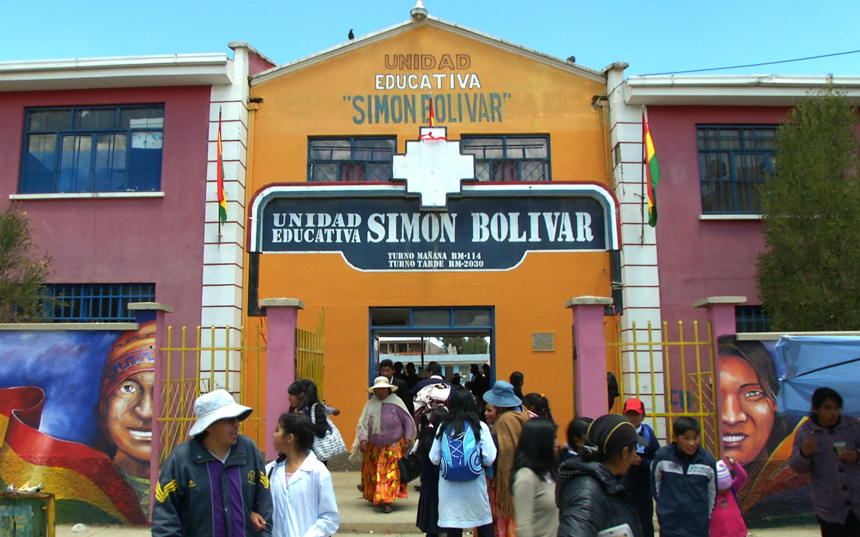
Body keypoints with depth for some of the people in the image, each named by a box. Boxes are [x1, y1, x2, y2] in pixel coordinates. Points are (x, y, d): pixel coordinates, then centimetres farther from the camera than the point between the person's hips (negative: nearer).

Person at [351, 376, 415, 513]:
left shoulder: (396, 403, -3)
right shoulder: (370, 405, 2)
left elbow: (408, 421, 0)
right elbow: (362, 424, 0)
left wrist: (408, 439, -8)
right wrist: (363, 440, -14)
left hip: (393, 447, -3)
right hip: (373, 447, 3)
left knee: (391, 473, -9)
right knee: (372, 474, 11)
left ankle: (387, 502, -7)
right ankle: (373, 497, 31)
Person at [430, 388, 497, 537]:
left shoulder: (444, 427, -3)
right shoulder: (480, 427, -7)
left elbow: (434, 459, -2)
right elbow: (489, 459, -10)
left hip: (449, 487, 1)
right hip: (474, 486, -1)